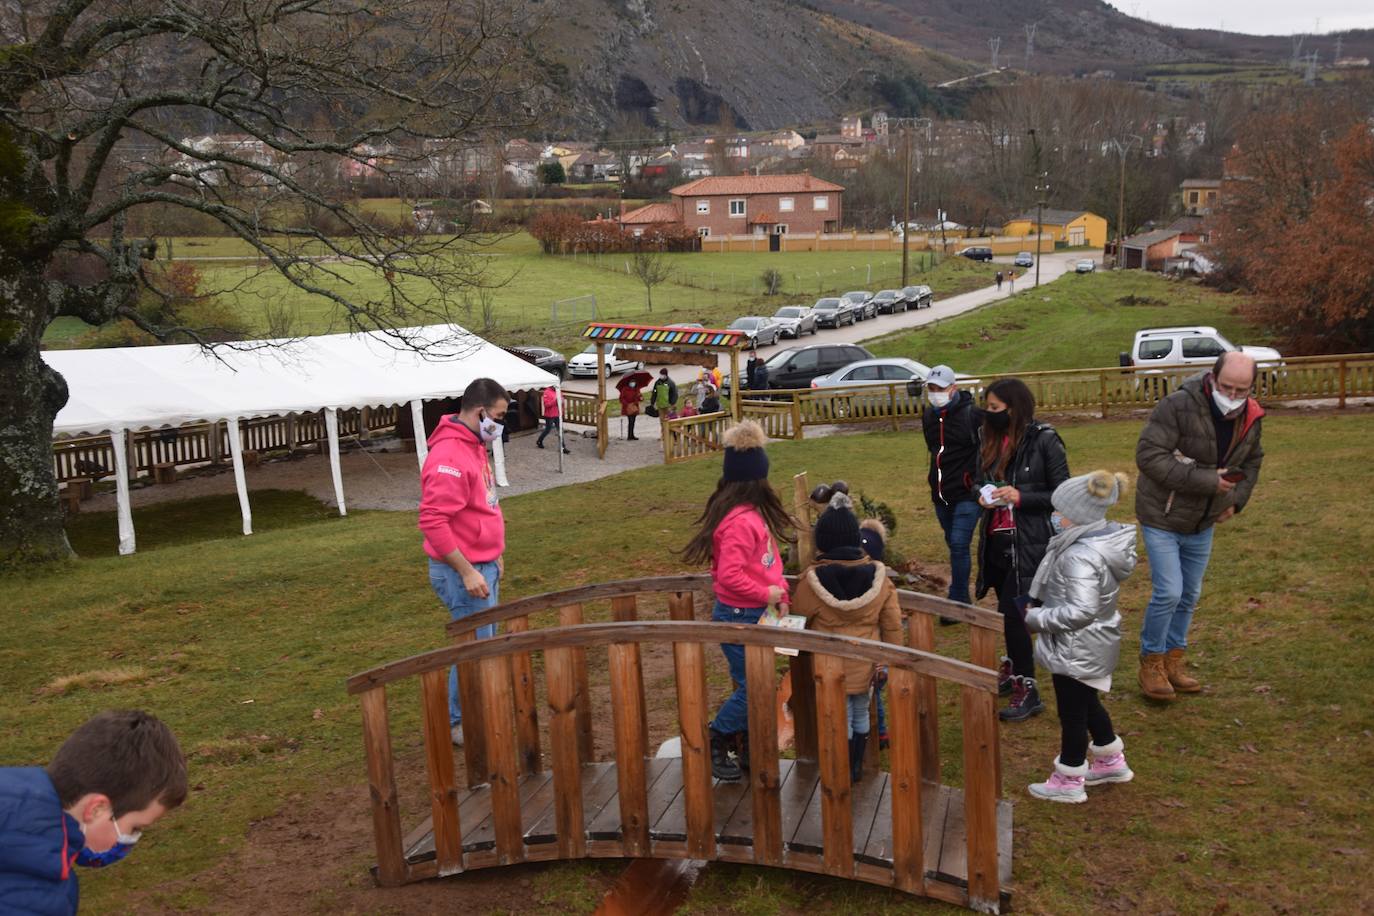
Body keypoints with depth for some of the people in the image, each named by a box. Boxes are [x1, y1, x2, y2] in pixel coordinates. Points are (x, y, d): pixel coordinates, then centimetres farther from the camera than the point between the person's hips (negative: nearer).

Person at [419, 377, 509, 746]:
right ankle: (457, 725, 12)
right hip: (462, 572, -10)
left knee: (484, 643, 17)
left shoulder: (473, 446, 11)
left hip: (483, 566, 10)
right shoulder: (449, 456, -22)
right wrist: (467, 572, -24)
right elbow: (433, 522, -26)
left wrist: (494, 556, 19)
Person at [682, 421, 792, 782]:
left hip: (755, 614, 9)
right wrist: (766, 594, -18)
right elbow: (729, 575, -28)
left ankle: (746, 748, 30)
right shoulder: (740, 521, -24)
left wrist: (780, 592, 4)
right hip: (739, 617, -9)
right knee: (752, 690, 0)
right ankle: (712, 745, 16)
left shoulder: (754, 514, 6)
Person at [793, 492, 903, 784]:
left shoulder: (812, 580, -18)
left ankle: (844, 773, 20)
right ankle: (857, 767, 33)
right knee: (861, 712, 20)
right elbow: (893, 625, -3)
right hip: (866, 663, 3)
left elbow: (798, 621, -3)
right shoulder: (878, 575, -10)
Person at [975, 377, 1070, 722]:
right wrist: (983, 497, -3)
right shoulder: (991, 442, 8)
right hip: (996, 541, 6)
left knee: (1010, 613, -10)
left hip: (1029, 544, -6)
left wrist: (1020, 497, -20)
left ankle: (1028, 690, 3)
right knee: (1008, 610, 15)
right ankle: (1014, 669, 35)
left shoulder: (1044, 440, -12)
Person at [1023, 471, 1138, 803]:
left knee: (1072, 712, 8)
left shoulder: (1081, 557, -30)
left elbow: (1081, 610, -35)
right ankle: (1112, 761, 43)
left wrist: (1038, 619, -23)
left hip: (1077, 649, -9)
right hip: (1096, 644, 9)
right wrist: (1043, 605, 6)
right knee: (1088, 703, 27)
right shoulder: (1106, 539, 0)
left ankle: (1069, 781, 25)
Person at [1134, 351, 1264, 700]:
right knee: (1168, 593, -10)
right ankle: (1151, 663, 10)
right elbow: (1148, 455, -30)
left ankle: (1173, 660, 30)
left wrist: (1236, 499, 0)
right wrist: (1206, 481, -30)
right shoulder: (1179, 406, -25)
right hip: (1162, 518, -6)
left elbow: (1252, 462, 16)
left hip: (1203, 524, 7)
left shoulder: (1250, 418, -2)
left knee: (1189, 596, 15)